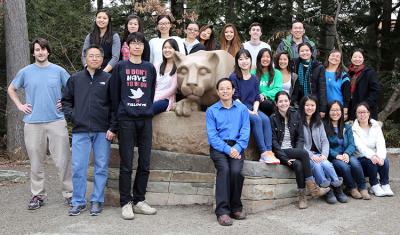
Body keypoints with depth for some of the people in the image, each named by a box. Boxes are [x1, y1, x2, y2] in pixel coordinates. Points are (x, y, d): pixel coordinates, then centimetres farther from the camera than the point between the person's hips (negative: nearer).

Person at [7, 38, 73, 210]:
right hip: (33, 122, 1)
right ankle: (38, 195, 19)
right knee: (36, 162, 8)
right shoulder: (25, 72, 7)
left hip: (56, 121, -1)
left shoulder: (58, 71, 4)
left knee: (63, 160, -3)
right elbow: (11, 89, 19)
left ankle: (69, 193, 7)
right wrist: (19, 106, 8)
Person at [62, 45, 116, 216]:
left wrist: (113, 128, -6)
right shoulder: (75, 79, 11)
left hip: (102, 131, -1)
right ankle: (78, 202, 13)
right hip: (80, 130, 2)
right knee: (78, 168, 2)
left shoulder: (108, 79, 4)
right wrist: (70, 115, 2)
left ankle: (97, 201, 15)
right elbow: (66, 100, 18)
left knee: (101, 167, 4)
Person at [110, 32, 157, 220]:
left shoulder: (150, 68, 12)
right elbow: (114, 93, 5)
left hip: (145, 119, 3)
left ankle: (139, 201, 16)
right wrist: (119, 114, 4)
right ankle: (126, 203, 7)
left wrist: (147, 111, 10)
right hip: (126, 120, -3)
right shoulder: (120, 67, 4)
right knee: (126, 164, -1)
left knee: (145, 164, 5)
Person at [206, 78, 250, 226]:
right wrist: (227, 149, -16)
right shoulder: (211, 111, 7)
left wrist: (237, 148, -15)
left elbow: (245, 132, 3)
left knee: (236, 170, -27)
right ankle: (222, 211, -26)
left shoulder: (242, 109, 11)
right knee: (224, 169, -29)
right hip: (218, 147, -1)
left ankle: (236, 207, -8)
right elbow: (212, 135, -2)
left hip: (236, 147, 1)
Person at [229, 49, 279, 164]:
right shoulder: (234, 77, -1)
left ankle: (269, 152, -29)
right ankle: (263, 153, -30)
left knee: (266, 119, -24)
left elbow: (257, 98, 11)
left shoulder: (254, 79, 15)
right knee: (257, 119, -30)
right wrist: (247, 111, -16)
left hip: (252, 109, 5)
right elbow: (235, 98, -8)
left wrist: (255, 110, -8)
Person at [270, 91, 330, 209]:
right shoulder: (273, 118, -4)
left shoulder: (295, 115, 7)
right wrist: (285, 158, -17)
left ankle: (302, 195, -22)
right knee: (304, 153, -29)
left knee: (298, 164, -32)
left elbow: (300, 137, 5)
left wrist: (297, 152, -12)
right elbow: (274, 141, -8)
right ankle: (313, 188, -22)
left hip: (293, 151, 3)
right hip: (279, 153, -3)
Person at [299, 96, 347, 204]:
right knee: (316, 165, -34)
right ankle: (328, 191, -28)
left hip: (318, 154, 4)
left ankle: (337, 189, -26)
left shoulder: (318, 122, 18)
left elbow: (324, 140, 11)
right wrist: (311, 155, -19)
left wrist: (324, 154, -9)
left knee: (326, 164, -30)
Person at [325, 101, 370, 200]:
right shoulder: (324, 127, 1)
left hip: (346, 155, 3)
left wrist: (347, 153, -14)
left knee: (355, 163, -29)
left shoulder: (347, 127, 17)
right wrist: (337, 155, -19)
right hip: (332, 157, -3)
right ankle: (352, 188, -9)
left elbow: (352, 144, 7)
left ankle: (363, 188, -14)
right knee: (344, 166, -32)